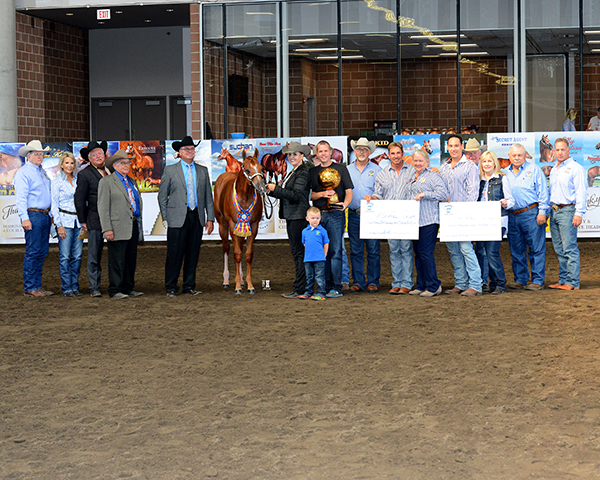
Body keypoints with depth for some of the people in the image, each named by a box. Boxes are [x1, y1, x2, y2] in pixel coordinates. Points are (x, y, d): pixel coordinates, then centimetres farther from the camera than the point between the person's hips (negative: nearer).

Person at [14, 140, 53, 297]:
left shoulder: (42, 172, 19)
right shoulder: (23, 172, -7)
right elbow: (20, 197, -13)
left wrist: (51, 214, 20)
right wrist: (24, 218, -20)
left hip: (45, 216, 8)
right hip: (33, 215, -8)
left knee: (42, 252, 9)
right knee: (32, 252, -8)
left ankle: (37, 286, 14)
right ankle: (29, 288, -4)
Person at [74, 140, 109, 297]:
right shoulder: (84, 174, -1)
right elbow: (79, 199, 0)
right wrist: (82, 221, -2)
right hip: (95, 221, -4)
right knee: (94, 256, 0)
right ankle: (94, 288, 6)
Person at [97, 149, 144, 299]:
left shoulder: (132, 182, 20)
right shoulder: (106, 182, -1)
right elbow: (103, 207, -7)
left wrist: (140, 227, 19)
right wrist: (107, 229, -15)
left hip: (133, 225, 7)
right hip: (118, 228, -7)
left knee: (131, 259, 9)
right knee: (117, 260, -6)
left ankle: (128, 288, 16)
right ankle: (115, 291, -2)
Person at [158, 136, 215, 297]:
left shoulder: (202, 171, 13)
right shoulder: (170, 170, 4)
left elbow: (208, 196, 14)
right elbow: (162, 196, 4)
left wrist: (210, 218, 6)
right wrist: (166, 219, -3)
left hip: (197, 218, 3)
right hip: (177, 218, -3)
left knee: (193, 254, 6)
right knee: (175, 254, -3)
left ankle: (189, 286, 14)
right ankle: (171, 287, 5)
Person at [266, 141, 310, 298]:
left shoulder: (302, 173, -12)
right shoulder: (292, 172, 18)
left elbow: (295, 195, -21)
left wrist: (276, 189, -18)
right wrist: (272, 191, 5)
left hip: (299, 216, -10)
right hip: (291, 216, 10)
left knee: (299, 252, -8)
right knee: (297, 251, 12)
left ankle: (299, 289, -7)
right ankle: (301, 287, 17)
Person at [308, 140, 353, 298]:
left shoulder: (341, 169, 8)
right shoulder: (312, 172, 15)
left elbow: (349, 192, 4)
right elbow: (309, 195, 10)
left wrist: (344, 204, -16)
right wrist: (322, 194, -9)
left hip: (336, 214, -3)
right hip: (318, 215, 3)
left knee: (335, 251, -7)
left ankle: (336, 287, -7)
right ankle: (325, 286, 9)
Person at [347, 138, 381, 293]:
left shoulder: (376, 170, 6)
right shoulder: (347, 170, 13)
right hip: (354, 214, 2)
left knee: (373, 250, -2)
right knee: (355, 250, 3)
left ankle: (373, 281, 4)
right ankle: (358, 281, 9)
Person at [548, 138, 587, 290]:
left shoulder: (576, 168, -6)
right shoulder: (554, 170, 19)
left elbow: (581, 192, -11)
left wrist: (579, 213, -18)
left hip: (567, 211, -8)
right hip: (554, 211, 8)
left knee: (569, 248, -8)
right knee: (559, 249, 9)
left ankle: (573, 282, -6)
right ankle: (563, 280, 14)